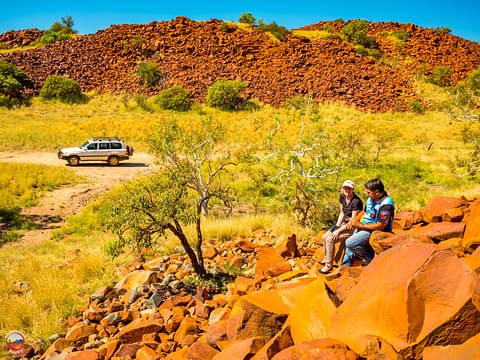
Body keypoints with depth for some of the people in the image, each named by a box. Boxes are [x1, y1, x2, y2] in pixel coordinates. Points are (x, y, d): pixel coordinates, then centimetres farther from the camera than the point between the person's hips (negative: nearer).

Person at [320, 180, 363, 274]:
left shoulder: (356, 201, -25)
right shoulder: (342, 197, 1)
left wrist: (339, 231, -20)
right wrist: (337, 226, -3)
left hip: (353, 227, -9)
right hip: (344, 223, 9)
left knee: (330, 239, -21)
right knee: (324, 237, 6)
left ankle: (329, 265, -9)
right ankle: (326, 259, 27)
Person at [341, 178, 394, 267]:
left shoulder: (386, 205, -25)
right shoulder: (371, 199, 3)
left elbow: (380, 226, -26)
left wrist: (360, 225, -20)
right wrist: (354, 220, 1)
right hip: (363, 227, 9)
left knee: (350, 243, -21)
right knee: (349, 247, 13)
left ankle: (370, 258, -3)